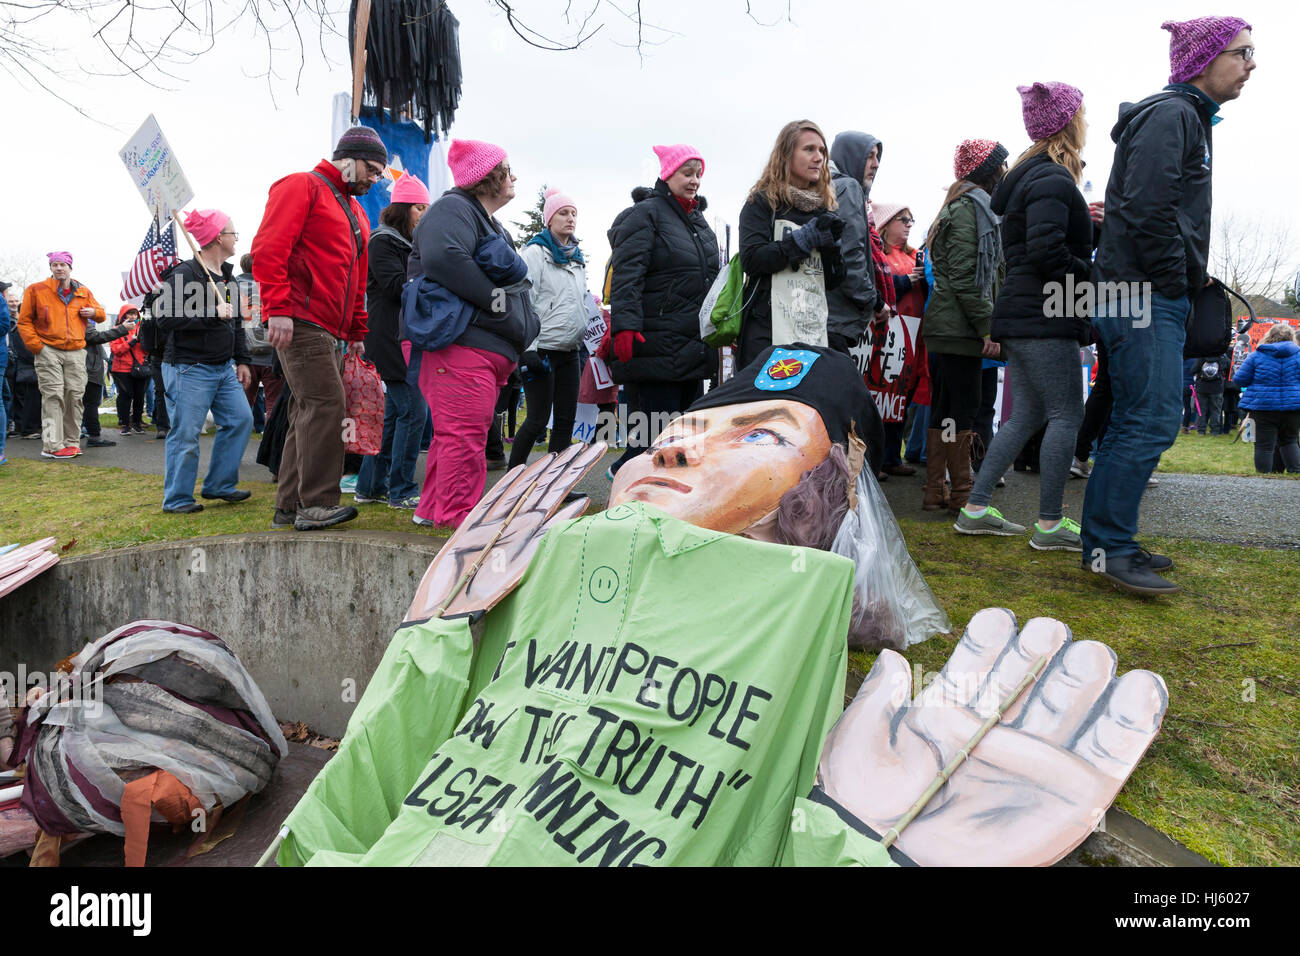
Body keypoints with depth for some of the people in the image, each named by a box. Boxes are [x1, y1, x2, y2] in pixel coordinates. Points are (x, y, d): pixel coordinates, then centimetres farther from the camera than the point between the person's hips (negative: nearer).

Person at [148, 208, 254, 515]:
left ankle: (219, 484, 19)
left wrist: (241, 360, 19)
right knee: (186, 434, -4)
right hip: (190, 368, -8)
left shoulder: (228, 276, 15)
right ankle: (176, 499, 8)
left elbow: (236, 323, 23)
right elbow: (166, 319, -20)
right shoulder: (183, 274, -12)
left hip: (223, 367, 9)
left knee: (241, 420, 6)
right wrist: (212, 315, -22)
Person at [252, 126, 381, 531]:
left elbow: (357, 281, 30)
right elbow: (269, 248, -12)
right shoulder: (303, 187, 0)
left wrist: (356, 331, 23)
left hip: (331, 331, 9)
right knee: (326, 403, -16)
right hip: (300, 322, -9)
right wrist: (277, 308, -20)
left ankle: (289, 507, 13)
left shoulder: (356, 211, 27)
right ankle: (317, 504, -12)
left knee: (310, 413, 8)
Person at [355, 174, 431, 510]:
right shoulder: (382, 241, -6)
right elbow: (397, 285, -17)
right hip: (392, 340, -10)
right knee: (412, 410, -12)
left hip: (406, 338, 10)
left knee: (394, 412, 11)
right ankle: (402, 491, -6)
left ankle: (370, 486, 17)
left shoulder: (405, 243, 23)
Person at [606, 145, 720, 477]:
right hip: (657, 343, -9)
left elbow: (710, 278, 29)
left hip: (691, 344, 9)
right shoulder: (645, 214, -4)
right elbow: (626, 275, -15)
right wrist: (625, 325, -25)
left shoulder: (699, 220, 22)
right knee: (658, 425, -10)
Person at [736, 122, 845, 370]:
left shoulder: (825, 207, 17)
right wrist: (806, 237, -11)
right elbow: (751, 260, -13)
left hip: (816, 332, 5)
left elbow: (832, 283, 14)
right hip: (769, 331, -5)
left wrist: (831, 244, -4)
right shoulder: (763, 201, 3)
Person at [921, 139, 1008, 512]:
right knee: (963, 409, -5)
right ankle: (962, 494, 1)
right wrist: (988, 326, -17)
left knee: (944, 409, 10)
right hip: (959, 327, -10)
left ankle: (935, 493, 15)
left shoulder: (971, 206, 23)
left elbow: (988, 272, 24)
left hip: (945, 327, 10)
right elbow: (965, 276, -17)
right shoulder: (969, 207, -8)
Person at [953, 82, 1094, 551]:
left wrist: (1083, 222, 18)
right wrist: (1092, 274, -10)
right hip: (1045, 318, -10)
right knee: (1066, 415, -4)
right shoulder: (1054, 180, -11)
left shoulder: (1030, 176, 20)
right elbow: (1046, 252, -21)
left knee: (1025, 415, 11)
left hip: (1022, 316, 10)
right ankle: (1050, 525, 0)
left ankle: (975, 509, 12)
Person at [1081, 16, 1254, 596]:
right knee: (1153, 422, -13)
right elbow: (1147, 207, -20)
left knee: (1135, 423, 10)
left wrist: (1186, 286, 15)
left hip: (1158, 298, 11)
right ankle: (1108, 548, -8)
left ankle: (1106, 543, 16)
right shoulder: (1170, 114, -7)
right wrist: (1176, 280, -13)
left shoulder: (1188, 118, 25)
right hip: (1144, 294, -10)